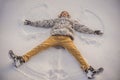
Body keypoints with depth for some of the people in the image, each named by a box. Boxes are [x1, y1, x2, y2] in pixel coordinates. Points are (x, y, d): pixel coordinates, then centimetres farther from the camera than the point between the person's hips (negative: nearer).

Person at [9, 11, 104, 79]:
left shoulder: (72, 21, 35)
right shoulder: (55, 20, 36)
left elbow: (81, 27, 31)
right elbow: (44, 23, 35)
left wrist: (93, 31, 24)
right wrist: (31, 22, 33)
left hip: (66, 37, -1)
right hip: (54, 37, 1)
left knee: (75, 51, -26)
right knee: (40, 46, -20)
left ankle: (88, 70, -43)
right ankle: (21, 59, -34)